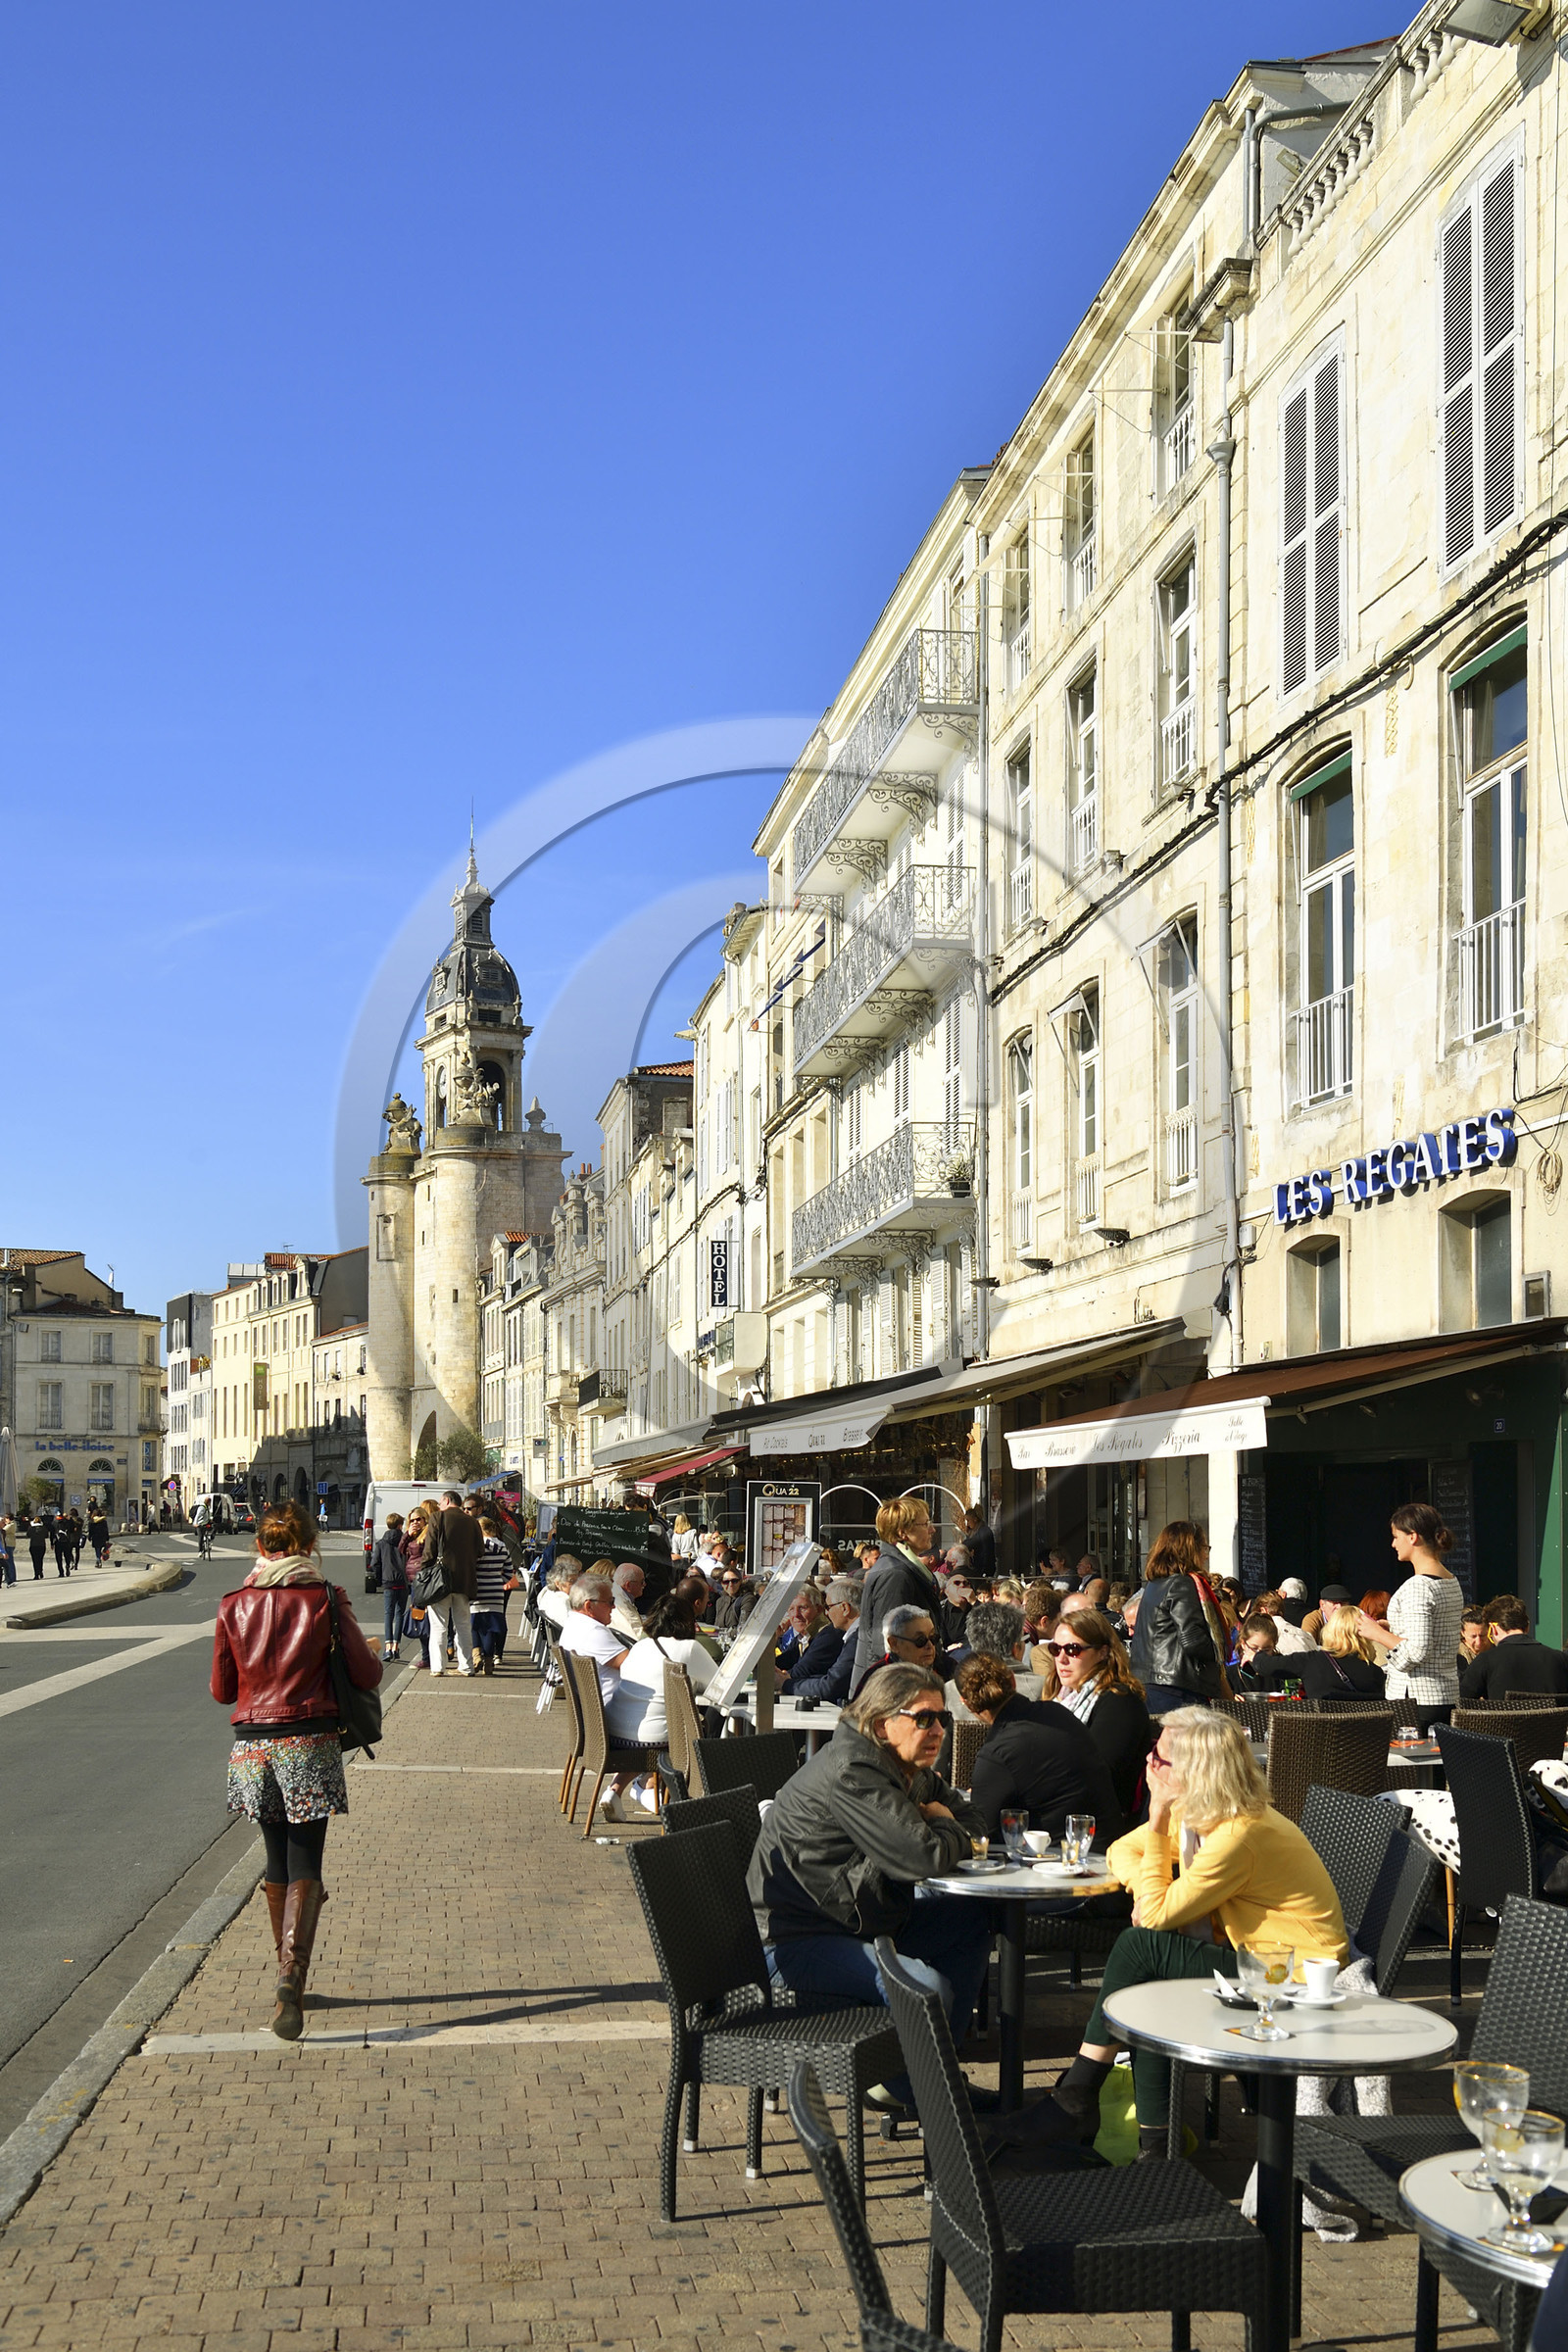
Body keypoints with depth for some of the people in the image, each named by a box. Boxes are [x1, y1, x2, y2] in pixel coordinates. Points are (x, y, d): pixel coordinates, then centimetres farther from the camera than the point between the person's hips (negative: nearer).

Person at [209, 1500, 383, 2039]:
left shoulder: (234, 1607, 1)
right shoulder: (325, 1600, -6)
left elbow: (222, 1690, 8)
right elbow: (367, 1675, -5)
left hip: (253, 1746, 3)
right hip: (311, 1744, -3)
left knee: (278, 1864, 18)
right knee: (304, 1867, 0)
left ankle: (288, 1974, 27)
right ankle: (292, 1976, -19)